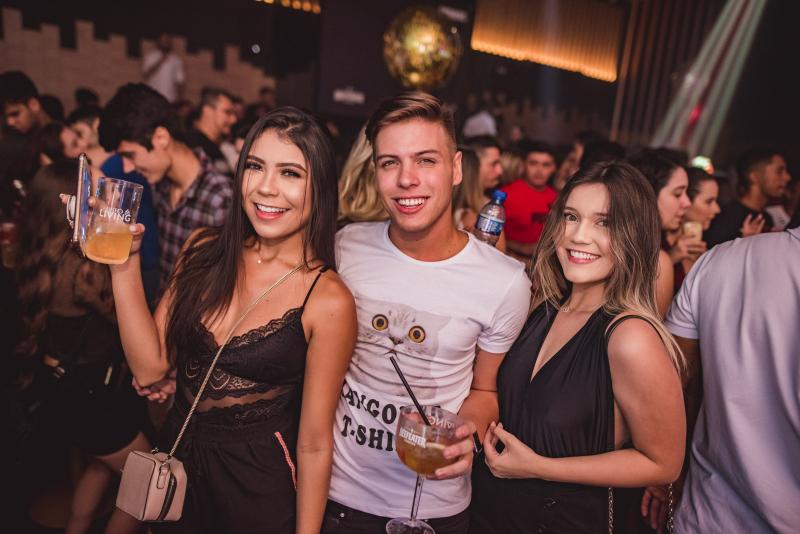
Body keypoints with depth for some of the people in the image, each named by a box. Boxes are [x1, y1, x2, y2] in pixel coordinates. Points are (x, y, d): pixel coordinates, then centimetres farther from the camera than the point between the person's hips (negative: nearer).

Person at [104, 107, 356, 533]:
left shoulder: (328, 301, -22)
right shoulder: (204, 250, -8)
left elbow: (314, 445, -15)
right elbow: (150, 368, -9)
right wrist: (123, 263, -17)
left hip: (260, 484, -4)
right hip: (176, 457, 5)